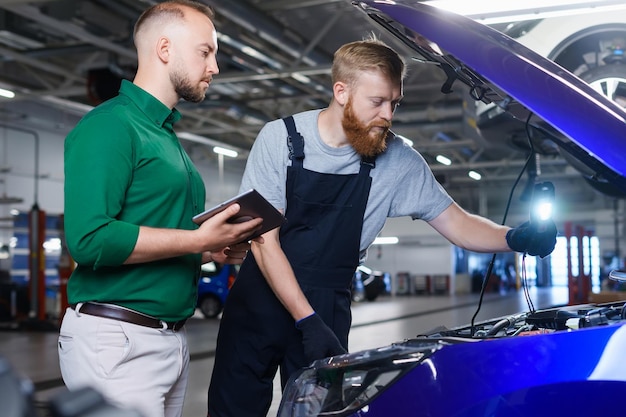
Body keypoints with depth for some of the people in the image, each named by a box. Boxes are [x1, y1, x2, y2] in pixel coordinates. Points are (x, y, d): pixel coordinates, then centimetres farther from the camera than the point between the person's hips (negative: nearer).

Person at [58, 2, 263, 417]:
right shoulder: (109, 125, -12)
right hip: (117, 339, -9)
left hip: (173, 335, 9)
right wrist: (197, 240, -19)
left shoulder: (168, 135, 16)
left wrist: (214, 250, 6)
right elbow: (89, 238, -24)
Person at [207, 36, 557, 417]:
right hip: (259, 302, -1)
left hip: (329, 312, 1)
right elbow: (265, 242, -13)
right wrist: (308, 321, -20)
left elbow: (457, 224, 0)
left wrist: (516, 238, -20)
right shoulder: (282, 138, -12)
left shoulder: (398, 161, -6)